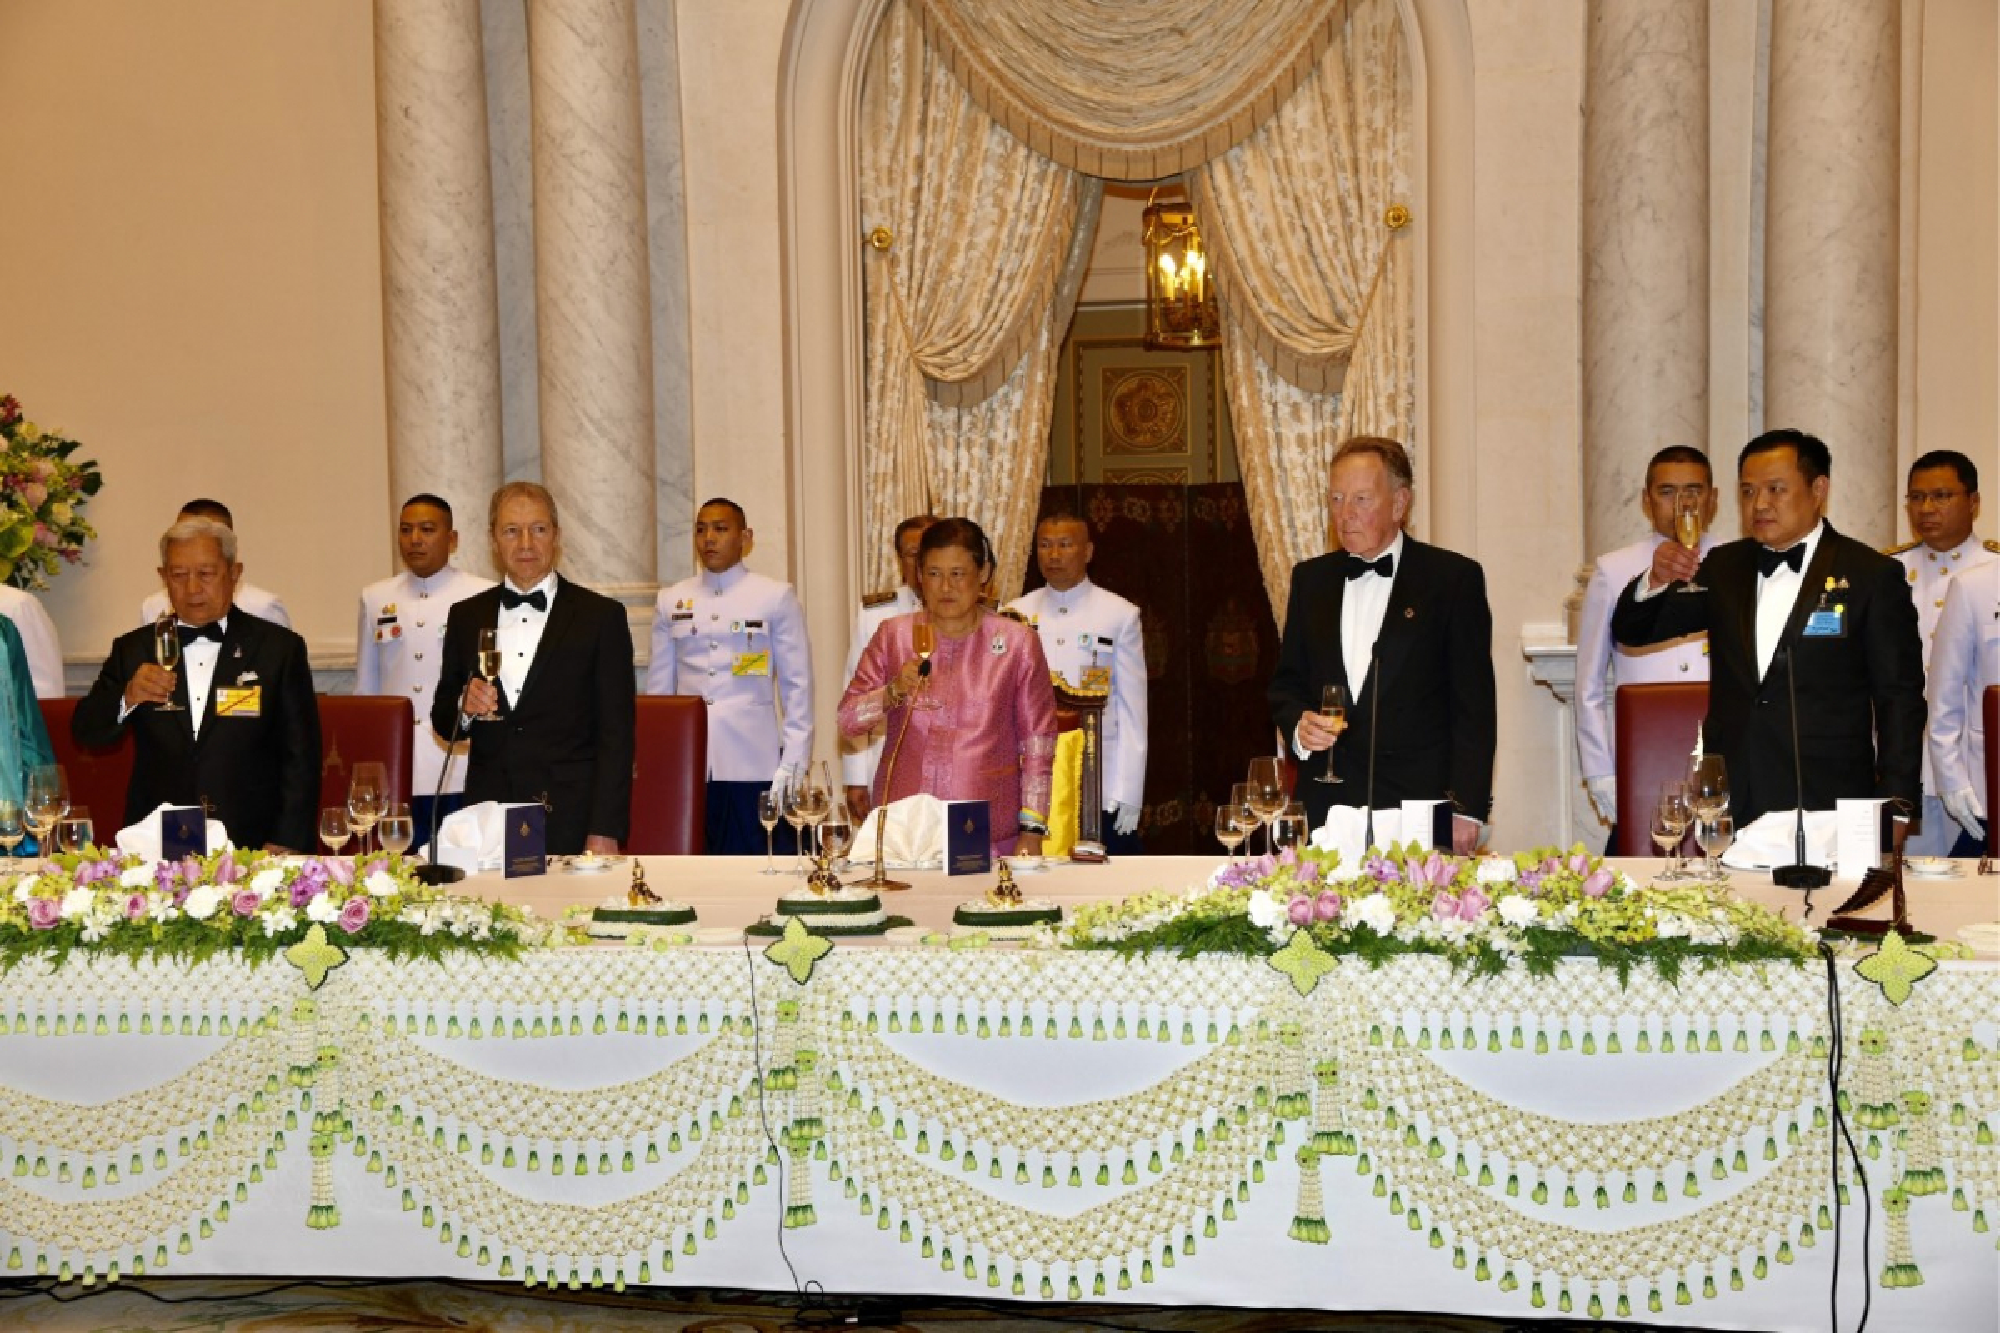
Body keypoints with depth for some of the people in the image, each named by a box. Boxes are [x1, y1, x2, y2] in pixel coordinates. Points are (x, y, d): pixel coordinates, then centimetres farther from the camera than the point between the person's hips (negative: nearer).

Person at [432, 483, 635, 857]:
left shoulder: (601, 616, 0)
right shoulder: (466, 617, 11)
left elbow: (616, 735, -3)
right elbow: (444, 724, 16)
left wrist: (605, 833, -11)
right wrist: (464, 706, -8)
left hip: (571, 824, -3)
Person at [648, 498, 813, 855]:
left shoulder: (776, 597, 5)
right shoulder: (670, 601, 12)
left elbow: (797, 684, 3)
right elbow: (658, 688, 15)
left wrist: (792, 765, -3)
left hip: (753, 767, -2)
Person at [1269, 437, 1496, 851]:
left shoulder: (1453, 577, 0)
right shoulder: (1310, 578, 12)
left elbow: (1474, 706, -3)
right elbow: (1287, 683, 17)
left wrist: (1466, 810, -8)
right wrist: (1299, 725, -6)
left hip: (1419, 804, -3)